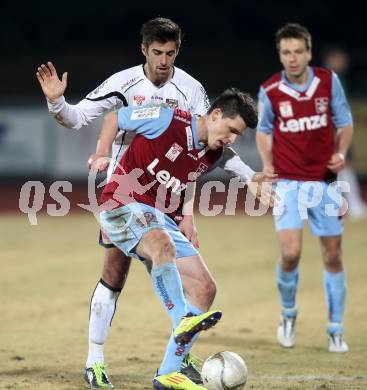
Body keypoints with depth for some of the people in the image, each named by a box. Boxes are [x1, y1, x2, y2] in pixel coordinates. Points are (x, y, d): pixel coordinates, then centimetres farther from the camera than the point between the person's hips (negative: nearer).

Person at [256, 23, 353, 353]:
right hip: (288, 183, -1)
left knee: (333, 257, 5)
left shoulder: (329, 81, -4)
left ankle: (336, 331, 19)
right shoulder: (270, 91, -5)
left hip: (325, 182, 2)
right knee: (290, 253, -15)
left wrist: (341, 153, -11)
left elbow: (345, 123, 7)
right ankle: (288, 314, 14)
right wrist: (267, 165, -4)